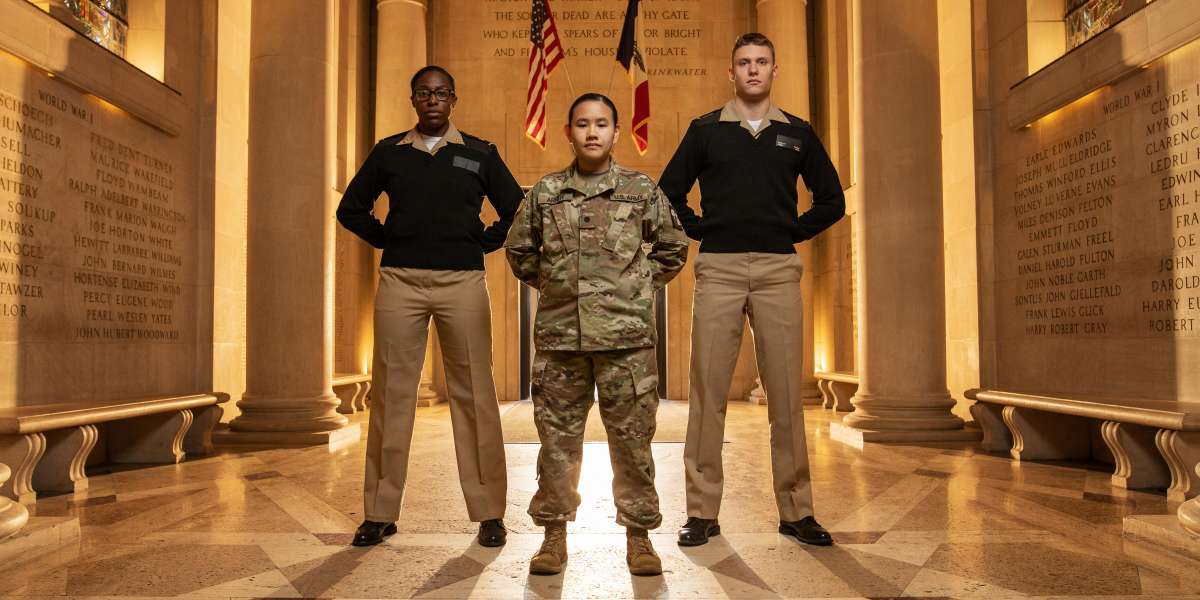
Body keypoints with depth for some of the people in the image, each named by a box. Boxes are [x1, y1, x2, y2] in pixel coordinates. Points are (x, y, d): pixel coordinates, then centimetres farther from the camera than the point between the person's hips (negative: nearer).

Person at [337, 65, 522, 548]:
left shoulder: (479, 153, 10)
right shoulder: (388, 152, 13)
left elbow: (515, 209, 13)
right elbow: (351, 209, 19)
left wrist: (483, 244, 5)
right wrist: (385, 240, 9)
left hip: (463, 282, -1)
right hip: (399, 282, 1)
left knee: (473, 394, -2)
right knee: (392, 394, 1)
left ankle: (489, 513, 4)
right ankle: (380, 513, 9)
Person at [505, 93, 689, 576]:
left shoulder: (642, 190, 5)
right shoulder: (545, 193, 7)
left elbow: (673, 248, 14)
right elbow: (518, 250, 19)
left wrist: (640, 285, 8)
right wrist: (550, 284, 12)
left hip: (627, 336, -1)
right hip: (559, 336, 1)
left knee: (632, 439, 5)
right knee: (557, 438, 7)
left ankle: (639, 534, 18)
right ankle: (554, 532, 20)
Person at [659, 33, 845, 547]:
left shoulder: (797, 133, 13)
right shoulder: (706, 130, 10)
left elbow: (832, 200, 17)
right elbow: (668, 193, 12)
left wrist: (794, 232, 6)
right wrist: (700, 230, 3)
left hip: (778, 270, 1)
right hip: (718, 269, -1)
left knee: (785, 392, 1)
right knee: (708, 390, -2)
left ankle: (796, 510, 12)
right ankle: (702, 512, 6)